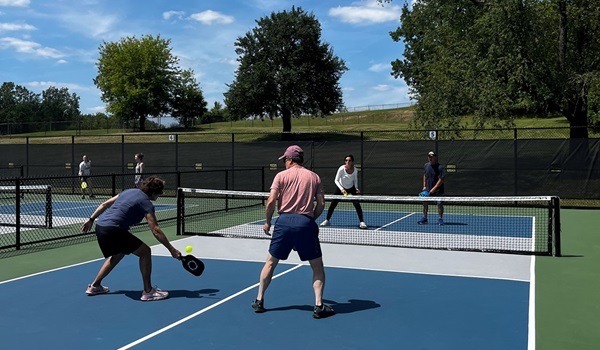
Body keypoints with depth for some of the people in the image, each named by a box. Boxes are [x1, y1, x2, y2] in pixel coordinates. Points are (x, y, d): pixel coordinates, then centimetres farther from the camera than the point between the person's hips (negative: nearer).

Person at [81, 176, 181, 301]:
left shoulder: (129, 191, 19)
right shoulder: (146, 203, -4)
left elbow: (104, 204, 19)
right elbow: (155, 231, -11)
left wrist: (91, 219, 26)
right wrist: (172, 250, -10)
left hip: (100, 226, 9)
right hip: (113, 230, -9)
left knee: (118, 254, 31)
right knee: (145, 251, 0)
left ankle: (95, 286, 38)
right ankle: (148, 291, 2)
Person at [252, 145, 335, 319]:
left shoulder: (281, 176, 4)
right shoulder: (314, 177, 9)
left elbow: (271, 201, -3)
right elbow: (321, 204, 5)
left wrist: (267, 221, 10)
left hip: (284, 221, 0)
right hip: (306, 223, 0)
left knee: (271, 262, 15)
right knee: (317, 266, 10)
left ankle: (259, 300, 21)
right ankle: (318, 306, 3)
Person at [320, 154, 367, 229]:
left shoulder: (355, 170, -18)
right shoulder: (341, 169, -26)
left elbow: (355, 180, 2)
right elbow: (336, 180, -20)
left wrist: (356, 188, -14)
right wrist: (341, 189, -32)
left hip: (351, 189, 1)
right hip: (341, 188, -1)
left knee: (357, 204, -12)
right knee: (333, 204, -1)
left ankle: (361, 222, 0)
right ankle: (327, 220, 18)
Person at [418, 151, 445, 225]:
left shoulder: (440, 167, -14)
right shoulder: (426, 165, 5)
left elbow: (441, 180, -17)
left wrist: (434, 189, -21)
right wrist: (424, 186, 11)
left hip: (438, 189, -5)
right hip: (427, 189, 5)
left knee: (440, 204, -4)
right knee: (425, 203, 3)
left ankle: (440, 219, 9)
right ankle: (424, 218, 14)